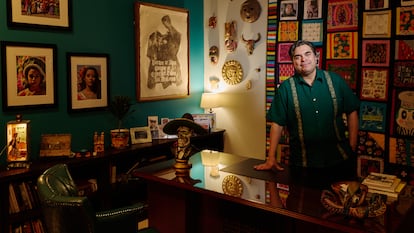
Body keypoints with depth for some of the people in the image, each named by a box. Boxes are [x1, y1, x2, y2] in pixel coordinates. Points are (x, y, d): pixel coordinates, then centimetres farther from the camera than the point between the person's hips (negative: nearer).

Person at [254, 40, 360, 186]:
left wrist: (352, 148, 1)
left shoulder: (335, 81, 3)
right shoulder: (286, 88, -1)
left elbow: (352, 112, 7)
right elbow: (277, 124, -2)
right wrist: (271, 159, -5)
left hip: (339, 161, 2)